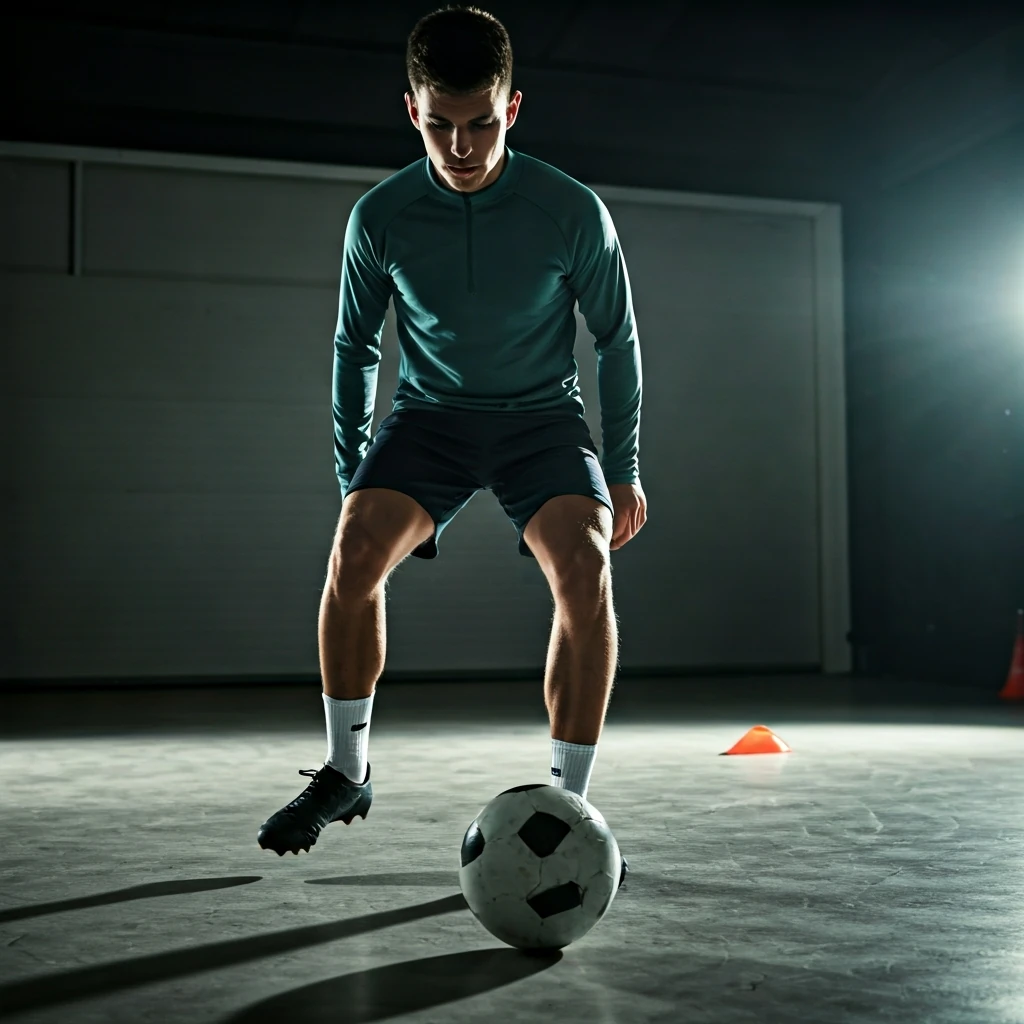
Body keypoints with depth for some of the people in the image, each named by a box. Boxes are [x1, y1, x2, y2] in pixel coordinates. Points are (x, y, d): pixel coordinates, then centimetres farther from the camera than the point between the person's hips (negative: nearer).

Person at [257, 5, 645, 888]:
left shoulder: (573, 211, -14)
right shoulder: (381, 216, -10)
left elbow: (617, 339, 0)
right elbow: (355, 345, 5)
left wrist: (624, 470, 1)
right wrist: (353, 472, 5)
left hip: (544, 416, -1)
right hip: (430, 415, 1)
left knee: (585, 567, -28)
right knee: (355, 549, -25)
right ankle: (345, 773, -4)